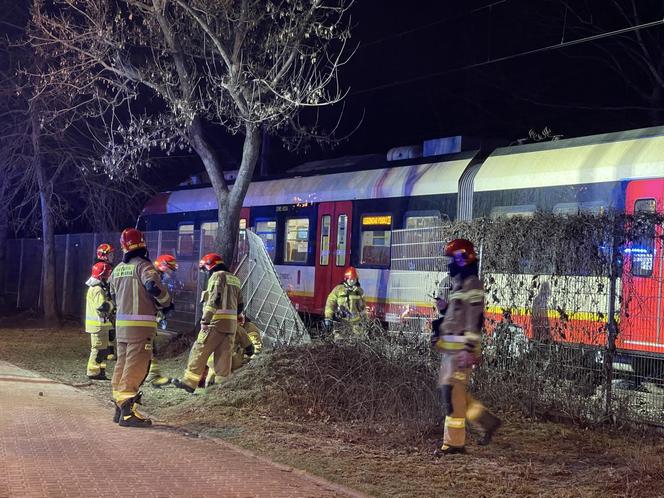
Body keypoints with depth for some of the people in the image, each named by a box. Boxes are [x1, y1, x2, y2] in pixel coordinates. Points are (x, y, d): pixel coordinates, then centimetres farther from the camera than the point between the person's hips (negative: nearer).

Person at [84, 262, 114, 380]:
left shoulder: (94, 288, 16)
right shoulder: (98, 289, -18)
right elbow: (103, 306, -29)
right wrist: (112, 302, -13)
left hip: (98, 324, 11)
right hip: (99, 324, -11)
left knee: (102, 348, 16)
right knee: (99, 348, -5)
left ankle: (100, 371, 23)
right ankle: (93, 372, -1)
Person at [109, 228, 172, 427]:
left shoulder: (118, 269, 13)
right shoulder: (143, 265, -10)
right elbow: (155, 286, -24)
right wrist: (165, 303, -6)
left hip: (121, 323, 7)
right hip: (140, 324, -7)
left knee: (122, 363, 15)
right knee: (136, 366, -8)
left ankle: (120, 407, 23)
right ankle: (127, 412, -12)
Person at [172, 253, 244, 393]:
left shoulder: (217, 276, -3)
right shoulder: (234, 279, 22)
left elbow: (214, 299, -17)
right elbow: (240, 305, 22)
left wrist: (205, 319, -19)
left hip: (217, 321, -8)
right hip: (232, 324, 8)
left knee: (200, 352, -3)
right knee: (224, 356, 7)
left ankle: (189, 382, -2)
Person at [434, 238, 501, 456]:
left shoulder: (472, 286, -12)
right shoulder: (459, 284, 18)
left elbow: (474, 320, -19)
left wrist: (468, 349, -24)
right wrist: (442, 340, 26)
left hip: (462, 348, -10)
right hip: (451, 347, 10)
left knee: (453, 392, -8)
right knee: (448, 388, 12)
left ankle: (454, 442, -1)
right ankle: (488, 421, 21)